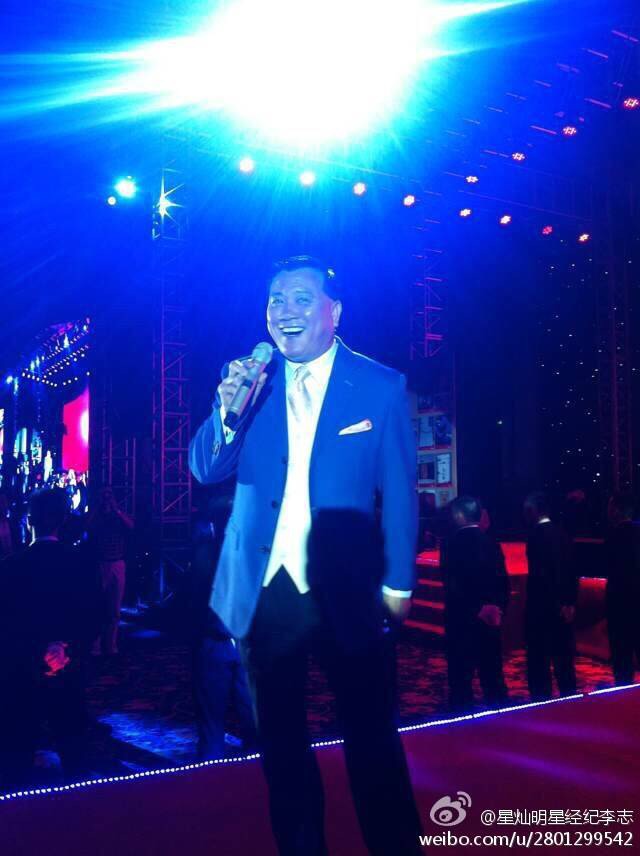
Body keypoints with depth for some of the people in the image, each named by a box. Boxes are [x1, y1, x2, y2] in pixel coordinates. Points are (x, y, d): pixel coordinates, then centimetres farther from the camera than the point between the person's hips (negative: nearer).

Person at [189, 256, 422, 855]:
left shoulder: (380, 386, -3)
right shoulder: (248, 381, 3)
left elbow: (399, 493, -1)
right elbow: (206, 471, -2)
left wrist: (398, 582, -4)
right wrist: (227, 409, -20)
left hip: (345, 592, -3)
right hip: (263, 591, 3)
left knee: (373, 742, 10)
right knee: (281, 745, 18)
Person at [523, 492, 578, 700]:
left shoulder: (537, 534, -14)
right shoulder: (560, 533, 11)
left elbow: (539, 572, -19)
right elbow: (570, 570, 11)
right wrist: (570, 601, 12)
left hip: (542, 605, -8)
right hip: (562, 606, 8)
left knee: (539, 660, 0)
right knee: (563, 658, 16)